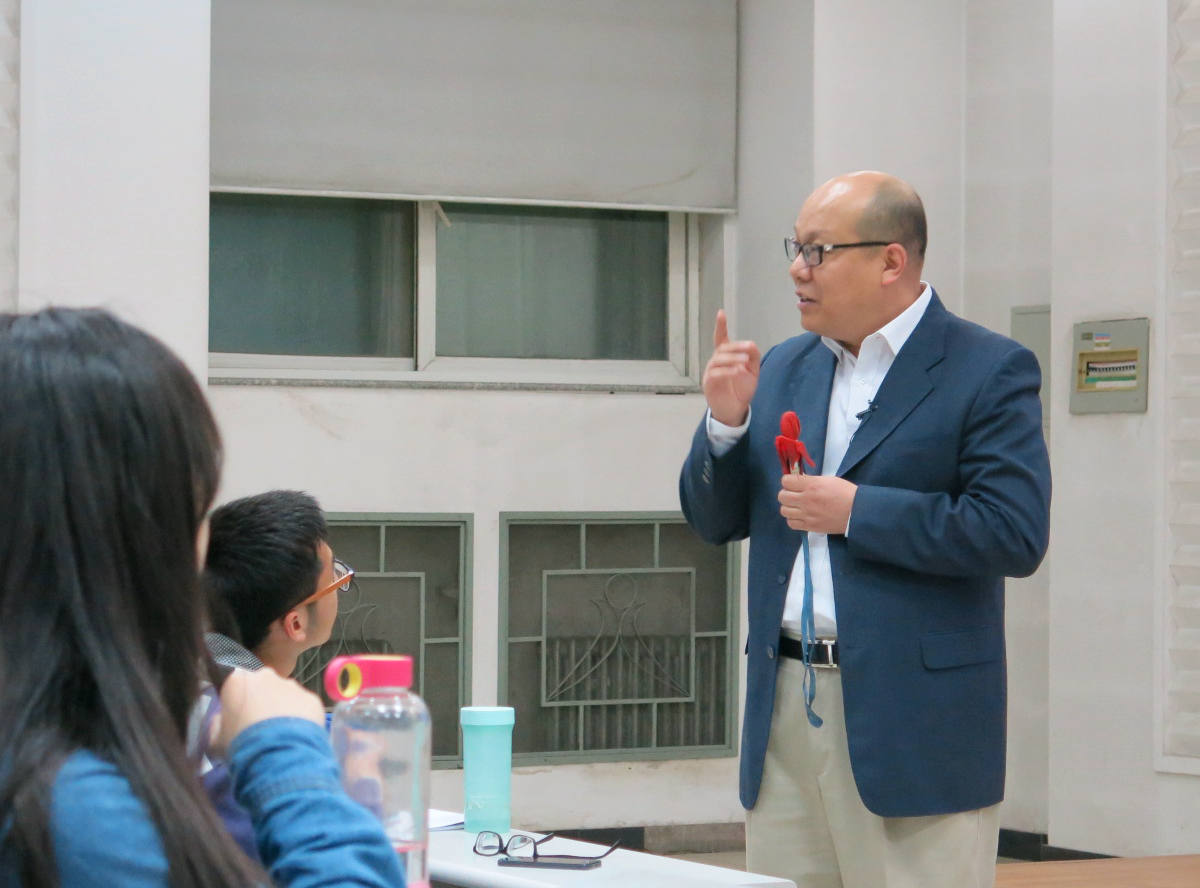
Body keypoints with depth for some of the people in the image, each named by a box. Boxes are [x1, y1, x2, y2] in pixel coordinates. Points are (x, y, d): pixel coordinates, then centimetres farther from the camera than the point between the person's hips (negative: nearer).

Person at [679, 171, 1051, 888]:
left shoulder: (990, 371, -5)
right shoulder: (783, 370, 14)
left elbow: (1016, 533, -16)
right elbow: (715, 520, 16)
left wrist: (855, 512, -15)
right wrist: (726, 422, -3)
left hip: (914, 719, -6)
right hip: (784, 713, 6)